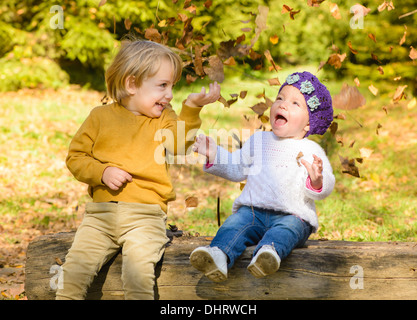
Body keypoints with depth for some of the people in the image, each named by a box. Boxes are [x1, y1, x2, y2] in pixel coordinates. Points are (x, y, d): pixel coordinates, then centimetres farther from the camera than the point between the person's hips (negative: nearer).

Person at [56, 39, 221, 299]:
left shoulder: (163, 118, 12)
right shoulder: (101, 116, 9)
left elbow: (179, 145, -8)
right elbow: (75, 157, 10)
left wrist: (192, 108, -19)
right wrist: (102, 172, -7)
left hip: (145, 214, -1)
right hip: (101, 212, 1)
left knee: (139, 263, -25)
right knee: (77, 263, -14)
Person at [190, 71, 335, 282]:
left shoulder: (311, 151, 7)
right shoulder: (259, 140, 21)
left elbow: (325, 189, -3)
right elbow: (236, 168, 31)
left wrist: (317, 181, -27)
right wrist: (214, 154, 16)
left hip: (292, 216, -3)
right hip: (253, 211, 3)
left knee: (285, 230, -36)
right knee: (235, 224, -27)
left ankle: (269, 252, -67)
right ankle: (219, 255, -55)